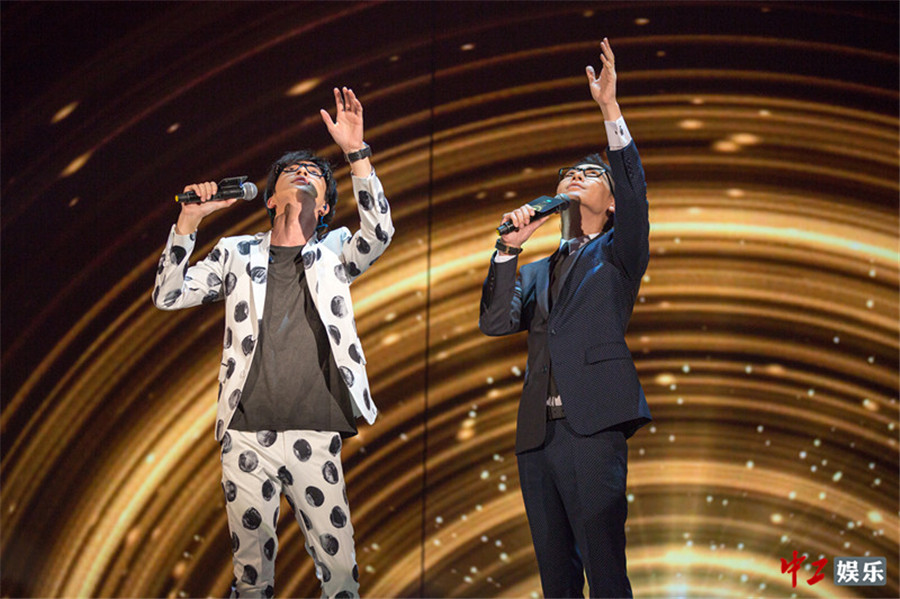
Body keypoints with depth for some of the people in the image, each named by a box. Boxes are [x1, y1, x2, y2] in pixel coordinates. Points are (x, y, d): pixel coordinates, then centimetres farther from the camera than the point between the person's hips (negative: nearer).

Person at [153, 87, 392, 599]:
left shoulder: (334, 253, 12)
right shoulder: (236, 254, 14)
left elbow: (379, 234, -8)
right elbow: (169, 296, 7)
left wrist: (356, 152, -17)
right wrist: (188, 222, -4)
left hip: (315, 440, -1)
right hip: (247, 438, 1)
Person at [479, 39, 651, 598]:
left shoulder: (618, 256, 11)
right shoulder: (536, 273, 24)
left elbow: (636, 197, -8)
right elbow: (494, 322, 9)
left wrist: (611, 110, -16)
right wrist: (510, 247, -1)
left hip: (592, 428, -5)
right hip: (538, 433, 5)